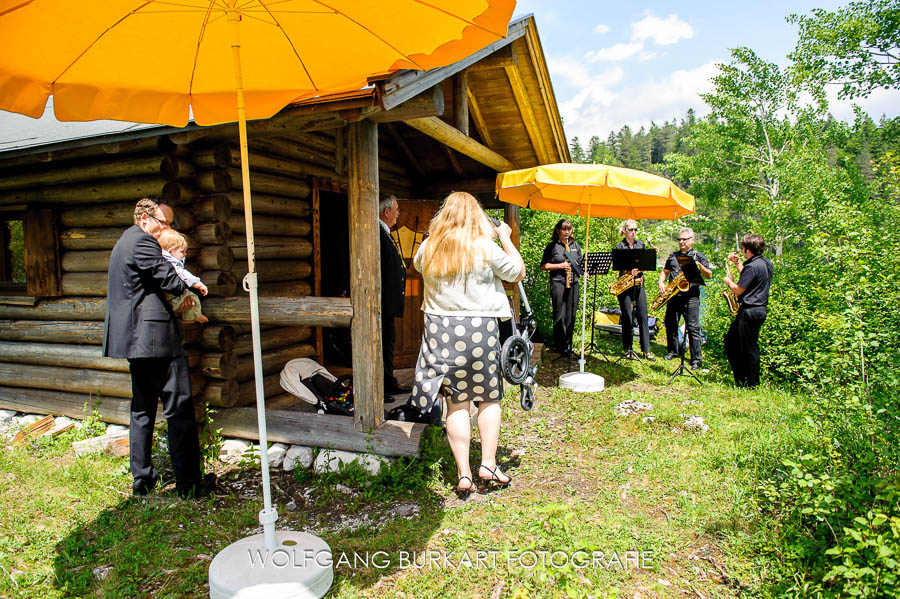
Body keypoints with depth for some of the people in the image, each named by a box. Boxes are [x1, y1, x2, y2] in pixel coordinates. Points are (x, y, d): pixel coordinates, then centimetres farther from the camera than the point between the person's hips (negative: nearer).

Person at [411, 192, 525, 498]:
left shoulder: (428, 248, 0)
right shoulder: (485, 247, -7)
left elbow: (417, 265, 23)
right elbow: (518, 272, 6)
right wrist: (505, 237, 14)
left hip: (440, 329, 2)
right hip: (479, 328, -2)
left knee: (455, 402, 8)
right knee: (489, 398, 15)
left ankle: (464, 473, 11)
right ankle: (488, 464, 16)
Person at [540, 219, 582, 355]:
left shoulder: (575, 245, 16)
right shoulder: (552, 246, 2)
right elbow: (543, 266, -1)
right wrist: (560, 265, -12)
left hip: (573, 282, 4)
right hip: (558, 282, -4)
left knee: (571, 315, 5)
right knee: (560, 316, -4)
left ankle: (568, 345, 15)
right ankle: (560, 347, 5)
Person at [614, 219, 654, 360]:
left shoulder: (641, 244, 12)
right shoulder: (620, 246, 0)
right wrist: (630, 271, -26)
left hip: (639, 284, 4)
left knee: (643, 316, 1)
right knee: (627, 317, -1)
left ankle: (646, 350, 5)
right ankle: (627, 349, 11)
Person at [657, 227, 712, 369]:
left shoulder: (698, 256, 4)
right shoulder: (673, 256, 17)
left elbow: (709, 275, -2)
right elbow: (665, 271, 21)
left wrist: (699, 266, -21)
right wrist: (661, 283, 2)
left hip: (690, 295, -4)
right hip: (673, 295, 5)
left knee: (692, 327, -7)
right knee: (670, 324, 10)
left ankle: (696, 359, -3)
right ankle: (672, 351, 28)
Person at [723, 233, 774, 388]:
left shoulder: (753, 266, -20)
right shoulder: (766, 263, 11)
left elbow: (739, 290, -18)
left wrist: (729, 282, 1)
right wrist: (737, 262, 19)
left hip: (749, 312, -10)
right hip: (759, 309, 10)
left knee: (749, 348, 0)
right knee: (730, 340, 17)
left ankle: (752, 383, 10)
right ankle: (740, 377, 23)